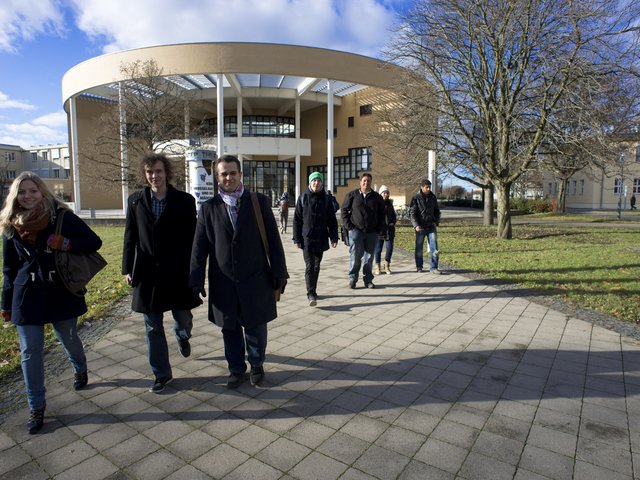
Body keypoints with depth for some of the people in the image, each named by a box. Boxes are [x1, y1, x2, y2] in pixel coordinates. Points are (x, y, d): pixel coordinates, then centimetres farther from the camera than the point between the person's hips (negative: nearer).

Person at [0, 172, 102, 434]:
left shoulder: (62, 217, -8)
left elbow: (95, 242, -6)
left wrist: (67, 244, -24)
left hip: (61, 292, -2)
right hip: (27, 296, 2)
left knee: (69, 339, 15)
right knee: (30, 351, 4)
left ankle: (80, 370, 48)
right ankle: (37, 407, 19)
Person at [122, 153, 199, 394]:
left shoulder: (185, 201, -4)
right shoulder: (135, 201, 4)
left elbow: (191, 238, -4)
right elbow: (130, 237, 7)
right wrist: (128, 269, 5)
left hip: (178, 272, -2)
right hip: (147, 273, 2)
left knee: (183, 318, 10)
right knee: (153, 327, 9)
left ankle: (182, 336, 48)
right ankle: (161, 374, 25)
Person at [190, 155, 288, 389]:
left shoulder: (259, 202, -1)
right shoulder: (209, 208, 2)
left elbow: (273, 240, -2)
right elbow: (199, 247, 4)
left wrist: (279, 273, -4)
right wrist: (196, 281, 1)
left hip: (256, 280, -1)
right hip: (223, 282, 2)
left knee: (256, 327, 10)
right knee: (230, 329, 13)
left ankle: (257, 365, 34)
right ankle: (236, 369, 34)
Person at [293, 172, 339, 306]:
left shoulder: (326, 199, 5)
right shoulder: (303, 198, 1)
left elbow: (332, 220, 6)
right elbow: (296, 219, 1)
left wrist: (334, 237, -2)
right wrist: (297, 238, -4)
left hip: (321, 238, 3)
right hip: (307, 238, -2)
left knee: (316, 266, 11)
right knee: (310, 266, -10)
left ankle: (312, 291, 26)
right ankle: (311, 294, -11)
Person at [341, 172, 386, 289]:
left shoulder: (376, 197, 8)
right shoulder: (352, 195, 2)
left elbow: (382, 213, 12)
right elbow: (344, 210, 5)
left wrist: (380, 229, 4)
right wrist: (348, 225, -4)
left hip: (372, 232, 2)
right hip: (356, 230, -2)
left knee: (369, 257, 8)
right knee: (355, 255, -3)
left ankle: (368, 280, 17)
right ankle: (352, 278, 9)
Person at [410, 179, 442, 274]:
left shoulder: (433, 197, 7)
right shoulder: (416, 198, -6)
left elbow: (437, 211, 18)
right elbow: (412, 213, -8)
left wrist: (436, 221, 3)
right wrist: (416, 225, -19)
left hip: (431, 226, 3)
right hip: (420, 227, -3)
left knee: (434, 247, -3)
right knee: (419, 248, 7)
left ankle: (433, 267, 4)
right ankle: (419, 267, 23)